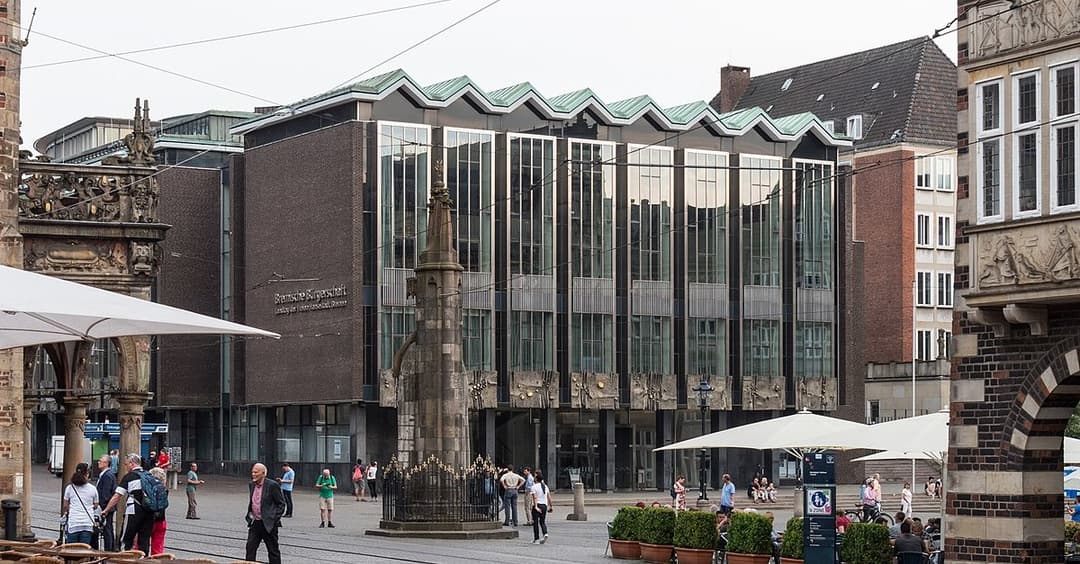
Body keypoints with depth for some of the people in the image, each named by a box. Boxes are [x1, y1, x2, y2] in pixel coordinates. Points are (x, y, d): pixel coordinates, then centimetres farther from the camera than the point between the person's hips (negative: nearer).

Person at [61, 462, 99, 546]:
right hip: (88, 523, 0)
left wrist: (64, 513, 30)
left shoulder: (70, 488, 2)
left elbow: (65, 506, 9)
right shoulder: (93, 489, 2)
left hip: (73, 523, 0)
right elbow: (95, 506, 13)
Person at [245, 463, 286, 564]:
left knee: (273, 551, 5)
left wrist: (275, 519, -12)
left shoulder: (272, 485, -12)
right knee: (250, 548, 2)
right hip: (255, 523, 6)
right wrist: (249, 515, 11)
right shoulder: (251, 484, 7)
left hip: (268, 524, -6)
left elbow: (281, 504, -7)